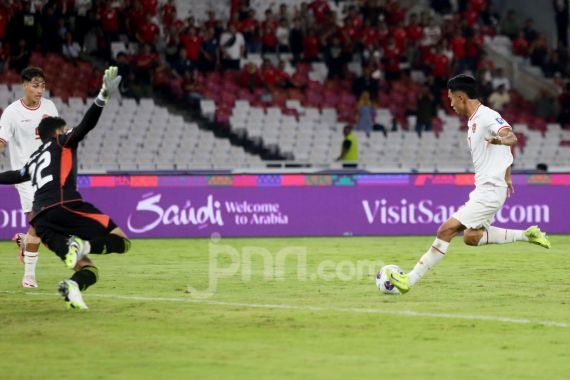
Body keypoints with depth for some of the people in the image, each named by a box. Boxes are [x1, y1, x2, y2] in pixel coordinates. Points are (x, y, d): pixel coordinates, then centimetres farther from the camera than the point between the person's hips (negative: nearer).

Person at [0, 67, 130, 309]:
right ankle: (84, 244, -32)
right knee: (121, 242, -4)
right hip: (65, 206, -6)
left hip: (40, 220, 6)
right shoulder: (62, 142, 16)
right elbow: (86, 125, -1)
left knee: (87, 269, 6)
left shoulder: (34, 159, 31)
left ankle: (72, 287, -30)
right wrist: (103, 97, -11)